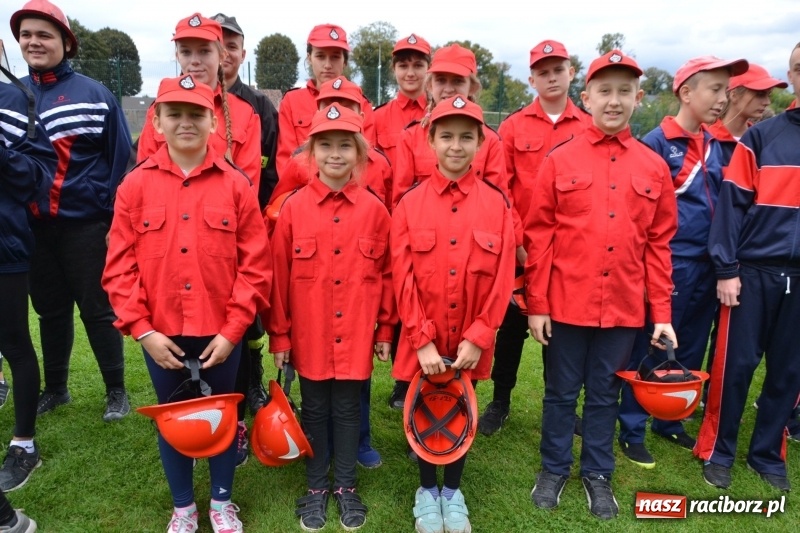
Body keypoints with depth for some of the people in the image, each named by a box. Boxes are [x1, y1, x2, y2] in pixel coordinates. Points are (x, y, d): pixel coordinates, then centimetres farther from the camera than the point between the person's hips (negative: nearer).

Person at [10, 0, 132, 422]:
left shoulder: (94, 94, -3)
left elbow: (121, 155, -3)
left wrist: (112, 211, -7)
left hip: (83, 224, -4)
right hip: (31, 226, 4)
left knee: (97, 309, 3)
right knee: (50, 310, 15)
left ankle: (116, 391, 17)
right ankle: (55, 388, 31)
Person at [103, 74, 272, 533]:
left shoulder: (236, 185, -5)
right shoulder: (136, 185, -1)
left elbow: (256, 265, -6)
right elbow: (120, 266, -2)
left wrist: (232, 329, -10)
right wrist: (141, 329, -8)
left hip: (221, 334, -1)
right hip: (161, 335, 2)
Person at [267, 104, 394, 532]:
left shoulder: (374, 209, -3)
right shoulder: (293, 207, -5)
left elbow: (386, 274, 3)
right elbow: (279, 276, -2)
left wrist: (385, 330, 4)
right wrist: (278, 335, -1)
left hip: (356, 336, 0)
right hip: (309, 336, 0)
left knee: (348, 410, 14)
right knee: (315, 411, 15)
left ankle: (346, 487, 33)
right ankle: (316, 488, 34)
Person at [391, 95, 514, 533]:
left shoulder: (496, 203, -4)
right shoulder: (410, 203, -5)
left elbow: (502, 277, -5)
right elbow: (403, 278, -7)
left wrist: (478, 337, -10)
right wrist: (421, 339, -12)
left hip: (470, 340, 1)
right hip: (422, 340, 0)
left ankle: (453, 492, 38)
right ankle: (426, 491, 37)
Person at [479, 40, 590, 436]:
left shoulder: (589, 128, 3)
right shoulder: (513, 126, 1)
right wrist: (517, 240, -9)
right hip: (519, 249, -1)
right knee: (512, 325, 10)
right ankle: (500, 401, 26)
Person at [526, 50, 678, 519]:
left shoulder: (654, 167, 3)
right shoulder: (560, 160, -3)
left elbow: (659, 244, 5)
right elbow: (539, 236, -4)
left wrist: (662, 313, 2)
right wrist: (537, 304, -7)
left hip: (624, 308, 2)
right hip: (566, 303, -2)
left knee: (605, 394, 16)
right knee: (561, 392, 13)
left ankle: (598, 475, 34)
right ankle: (554, 469, 32)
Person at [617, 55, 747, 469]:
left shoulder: (715, 146, 12)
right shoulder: (655, 143, -10)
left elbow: (720, 204, 18)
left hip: (705, 266, 7)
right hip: (668, 265, -7)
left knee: (690, 351, 15)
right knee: (649, 350, 2)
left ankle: (669, 422, 32)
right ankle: (632, 432, 16)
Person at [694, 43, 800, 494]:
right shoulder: (761, 137, 1)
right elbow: (732, 203, -3)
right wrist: (727, 269, -9)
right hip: (755, 271, -3)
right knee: (736, 365, 3)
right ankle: (718, 451, 19)